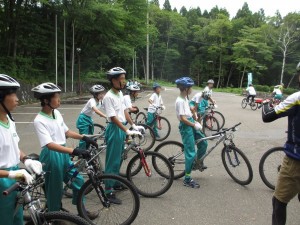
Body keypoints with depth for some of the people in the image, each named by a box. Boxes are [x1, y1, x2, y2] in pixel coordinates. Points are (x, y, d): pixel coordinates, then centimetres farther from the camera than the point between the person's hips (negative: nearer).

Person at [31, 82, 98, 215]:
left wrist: (84, 138, 0)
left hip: (64, 153, 7)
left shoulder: (57, 113, 3)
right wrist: (74, 151, -39)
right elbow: (49, 144, -29)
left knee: (78, 180, 11)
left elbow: (66, 132, 13)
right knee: (54, 188, 8)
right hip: (51, 156, -7)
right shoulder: (39, 120, -19)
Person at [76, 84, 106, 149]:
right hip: (83, 119, -8)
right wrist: (106, 116, -56)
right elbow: (96, 110, -45)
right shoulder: (92, 101, -27)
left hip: (89, 118, 8)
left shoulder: (101, 101, -2)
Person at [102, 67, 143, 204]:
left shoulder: (120, 93, 8)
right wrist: (128, 131, -26)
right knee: (112, 161, -2)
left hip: (122, 129, 9)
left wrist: (133, 125, 8)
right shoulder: (109, 97, -19)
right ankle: (109, 191, 9)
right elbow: (113, 118, -22)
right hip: (114, 130, -9)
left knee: (118, 159, 19)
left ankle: (115, 183, 35)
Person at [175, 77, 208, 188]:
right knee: (191, 153, -4)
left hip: (191, 124, 9)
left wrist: (194, 122, 11)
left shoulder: (185, 98, 8)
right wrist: (194, 125, -16)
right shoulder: (180, 101, -20)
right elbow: (183, 118, -24)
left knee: (203, 142, 14)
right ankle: (187, 179, 8)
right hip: (186, 127, -9)